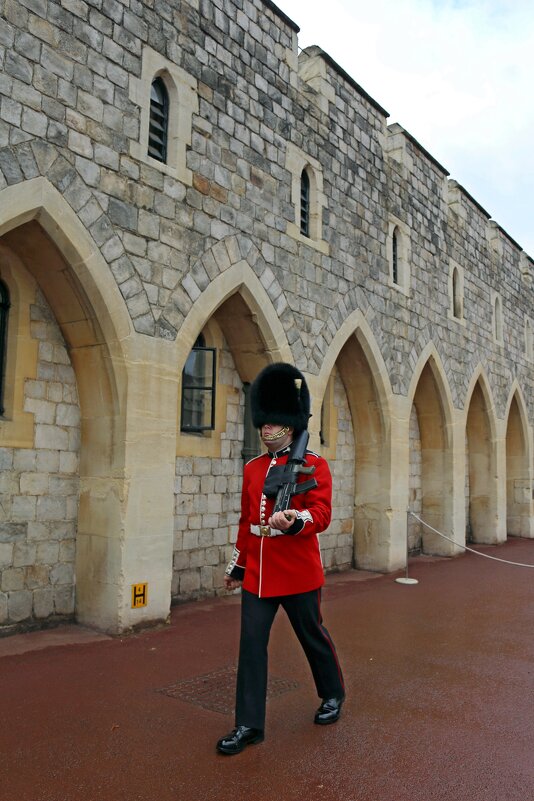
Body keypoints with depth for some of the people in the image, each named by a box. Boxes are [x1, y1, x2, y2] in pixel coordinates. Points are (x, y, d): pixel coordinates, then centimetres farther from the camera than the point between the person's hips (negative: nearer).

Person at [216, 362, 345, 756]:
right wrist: (237, 566, 18)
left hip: (298, 571, -4)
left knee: (313, 636, 14)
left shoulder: (314, 465, -8)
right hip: (257, 572, 5)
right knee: (251, 644, 2)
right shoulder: (252, 468, 8)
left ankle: (333, 694, 41)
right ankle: (249, 725, 15)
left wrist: (294, 521, -39)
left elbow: (322, 513, -18)